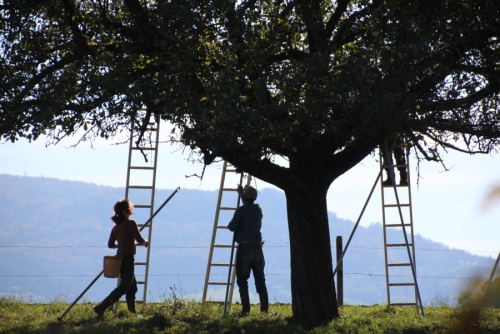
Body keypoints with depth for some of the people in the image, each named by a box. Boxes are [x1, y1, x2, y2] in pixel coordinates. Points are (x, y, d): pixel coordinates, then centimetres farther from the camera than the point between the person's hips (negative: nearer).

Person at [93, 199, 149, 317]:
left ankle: (132, 312, 17)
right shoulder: (131, 224, -14)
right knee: (124, 287, -4)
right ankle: (101, 308, -9)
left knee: (132, 286, 16)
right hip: (128, 259, -8)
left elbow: (110, 244, 10)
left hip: (120, 258, 8)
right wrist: (146, 242, 8)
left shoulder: (116, 227, 7)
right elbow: (140, 240, -14)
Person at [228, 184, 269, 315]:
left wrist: (230, 225, 11)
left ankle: (246, 310, -7)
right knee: (260, 280, 8)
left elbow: (232, 227, -12)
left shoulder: (241, 210, -9)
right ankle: (264, 309, 4)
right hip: (257, 247, 5)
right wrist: (241, 194, 40)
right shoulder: (258, 209, 11)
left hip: (244, 247, -5)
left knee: (242, 280, -1)